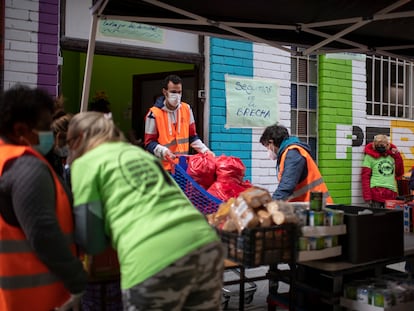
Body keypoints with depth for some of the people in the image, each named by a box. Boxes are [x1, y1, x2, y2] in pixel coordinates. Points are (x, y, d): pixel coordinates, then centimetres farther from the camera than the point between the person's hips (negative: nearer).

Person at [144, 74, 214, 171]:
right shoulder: (154, 113, -7)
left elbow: (192, 137, 16)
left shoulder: (187, 109, 8)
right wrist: (163, 151, -24)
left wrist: (205, 150, 3)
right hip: (163, 167, -4)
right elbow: (149, 143, -6)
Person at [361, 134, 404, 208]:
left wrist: (397, 156, 7)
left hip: (391, 193, 4)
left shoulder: (392, 155, 12)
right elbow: (365, 177, -4)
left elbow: (399, 174, 14)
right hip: (376, 191, -4)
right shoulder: (370, 156, -1)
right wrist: (367, 196, -12)